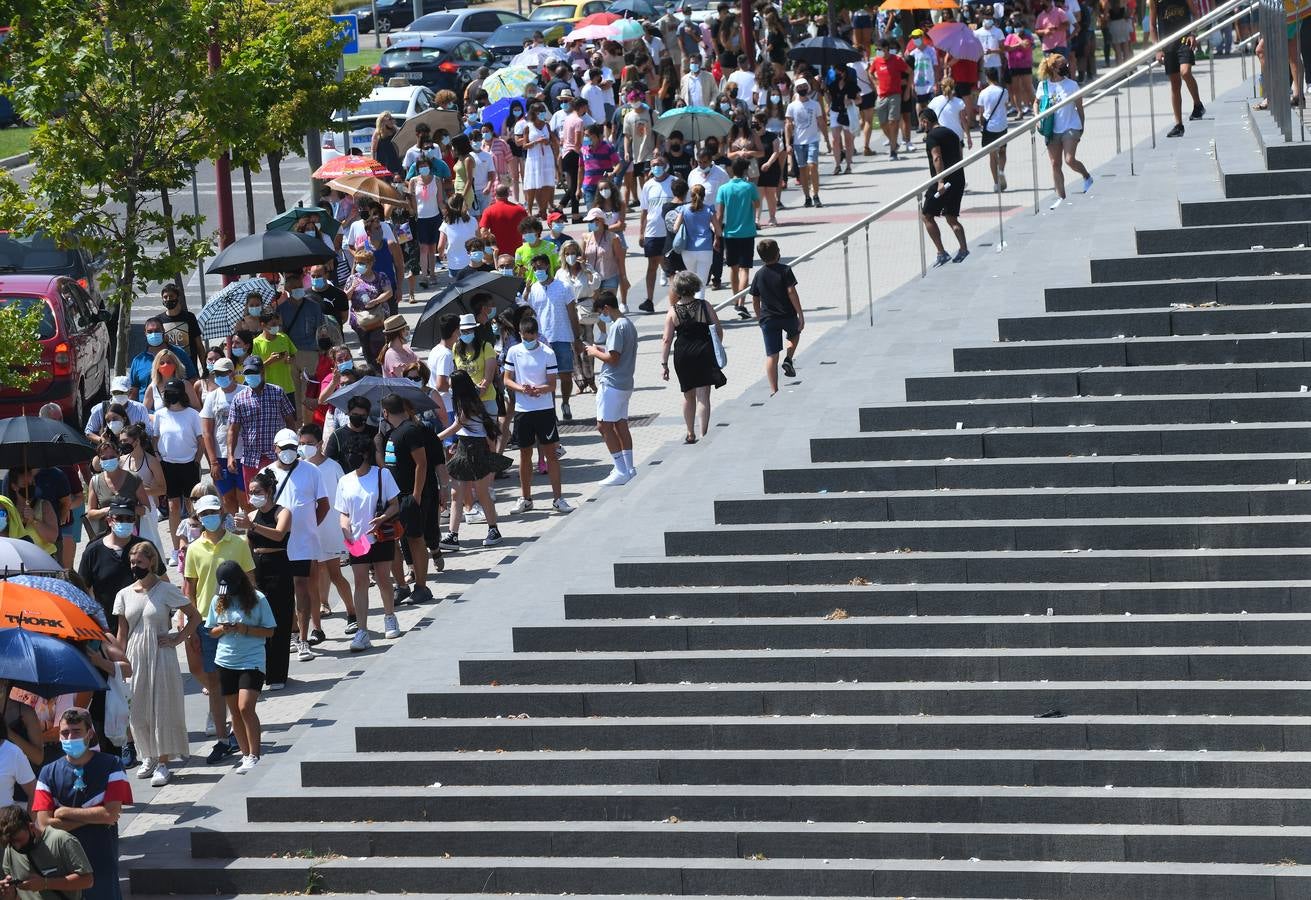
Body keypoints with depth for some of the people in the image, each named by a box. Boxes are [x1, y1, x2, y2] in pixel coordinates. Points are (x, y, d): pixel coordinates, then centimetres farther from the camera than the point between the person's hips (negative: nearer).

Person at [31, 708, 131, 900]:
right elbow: (44, 824, -8)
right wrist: (95, 817, -11)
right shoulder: (49, 773, 1)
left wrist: (66, 812, -10)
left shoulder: (110, 766, -4)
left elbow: (111, 814, -14)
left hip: (102, 861, -2)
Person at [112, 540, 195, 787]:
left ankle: (163, 762, 2)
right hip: (135, 657, 4)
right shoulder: (124, 595, 6)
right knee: (138, 709, 5)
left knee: (161, 708, -2)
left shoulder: (165, 590, -4)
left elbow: (195, 616, 0)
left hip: (161, 656, -4)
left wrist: (177, 639, -6)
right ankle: (149, 756, 21)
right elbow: (122, 633, 10)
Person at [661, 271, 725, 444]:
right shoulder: (705, 307, -4)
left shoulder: (673, 312, -4)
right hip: (704, 353, -1)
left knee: (688, 396, 17)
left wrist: (664, 364, -2)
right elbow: (719, 330, -1)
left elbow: (667, 340, -6)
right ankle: (703, 434, -4)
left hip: (683, 356, 1)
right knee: (703, 396, 1)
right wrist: (715, 349, 16)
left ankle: (690, 434, 26)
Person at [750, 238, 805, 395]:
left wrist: (760, 318, 21)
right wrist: (800, 315, -10)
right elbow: (791, 292, -14)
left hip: (768, 319, 2)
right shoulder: (785, 270, -9)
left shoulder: (759, 275, 2)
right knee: (795, 332, 33)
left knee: (771, 355, 3)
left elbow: (755, 301, 7)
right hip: (788, 316, -2)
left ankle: (773, 390, 2)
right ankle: (788, 360, 10)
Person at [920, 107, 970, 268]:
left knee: (926, 215, 4)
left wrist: (940, 181, -28)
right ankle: (963, 250, -3)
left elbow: (937, 158, -20)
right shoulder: (951, 133, 18)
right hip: (958, 180, 8)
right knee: (951, 218, 15)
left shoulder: (932, 136, -8)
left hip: (943, 182, -8)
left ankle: (941, 253, -4)